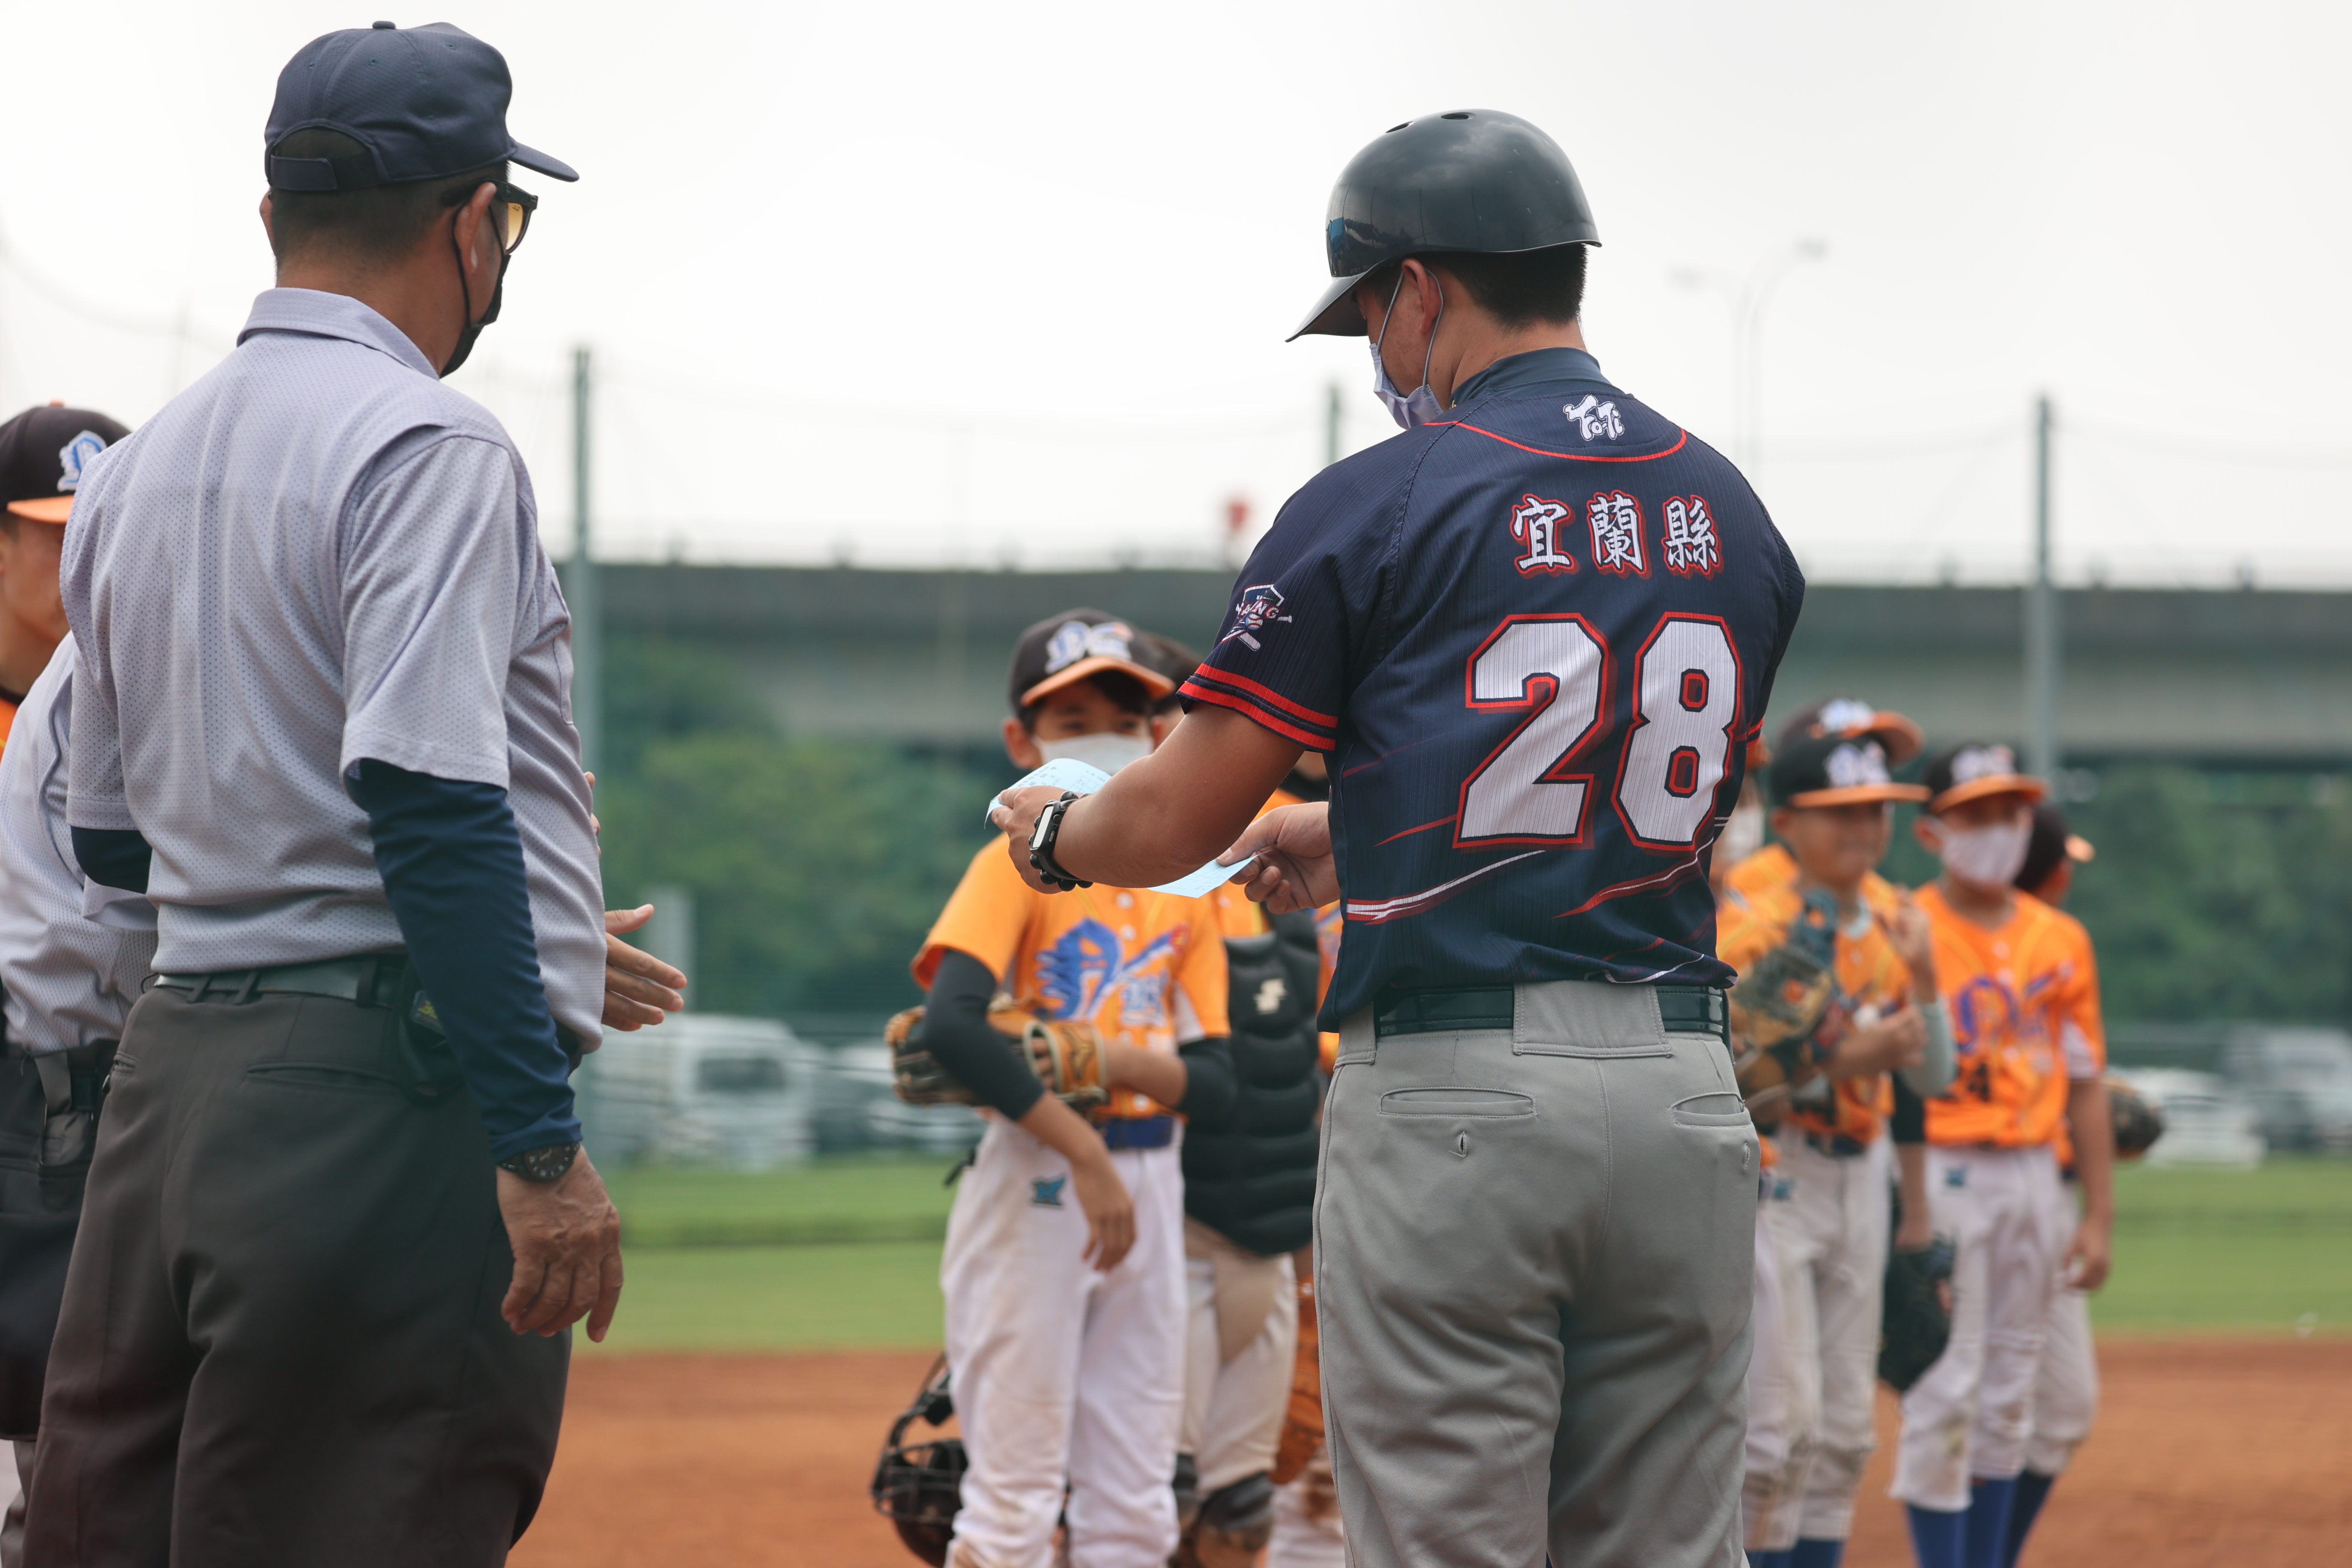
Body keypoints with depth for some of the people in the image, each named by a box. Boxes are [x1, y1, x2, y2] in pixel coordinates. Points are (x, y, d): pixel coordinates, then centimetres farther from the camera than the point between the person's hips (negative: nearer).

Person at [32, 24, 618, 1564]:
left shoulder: (131, 472, 16)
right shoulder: (427, 449, -9)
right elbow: (429, 803, -19)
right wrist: (539, 1143, -20)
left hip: (169, 1081, 8)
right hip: (399, 1087, -8)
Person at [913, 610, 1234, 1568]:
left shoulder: (1184, 886, 11)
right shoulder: (1019, 865, -5)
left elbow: (1217, 1085, 3)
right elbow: (949, 1025, -23)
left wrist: (1107, 1062, -17)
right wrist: (1085, 1152, -24)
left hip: (1148, 1185, 6)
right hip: (1034, 1176, -6)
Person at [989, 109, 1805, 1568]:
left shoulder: (1376, 509, -5)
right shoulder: (1733, 517, 12)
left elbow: (1180, 820, -2)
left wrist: (1053, 833, 21)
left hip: (1449, 1099, -5)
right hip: (1684, 1093, 5)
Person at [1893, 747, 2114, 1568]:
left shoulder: (2061, 940, 11)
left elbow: (2084, 1083, 14)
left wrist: (2099, 1215, 10)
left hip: (2034, 1176, 6)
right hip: (1944, 1175, -6)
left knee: (2010, 1392, 10)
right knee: (1945, 1391, -8)